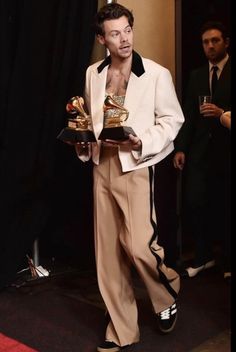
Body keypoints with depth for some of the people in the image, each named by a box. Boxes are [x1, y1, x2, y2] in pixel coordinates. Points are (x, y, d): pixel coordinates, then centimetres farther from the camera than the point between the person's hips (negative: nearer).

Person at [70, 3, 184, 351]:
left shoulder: (157, 74, -5)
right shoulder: (93, 74, 10)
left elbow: (172, 119, -3)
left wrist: (141, 143, -17)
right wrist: (83, 141, 3)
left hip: (136, 168, -5)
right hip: (101, 168, 5)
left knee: (140, 246, -10)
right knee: (108, 252, 7)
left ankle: (168, 297, 25)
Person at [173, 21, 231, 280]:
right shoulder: (196, 76, 14)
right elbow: (188, 115, 9)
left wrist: (223, 113, -20)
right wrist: (180, 148, 2)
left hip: (226, 151, -3)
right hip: (200, 151, 4)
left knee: (225, 207, 4)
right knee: (193, 204, -1)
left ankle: (226, 261, 21)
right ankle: (203, 256, 17)